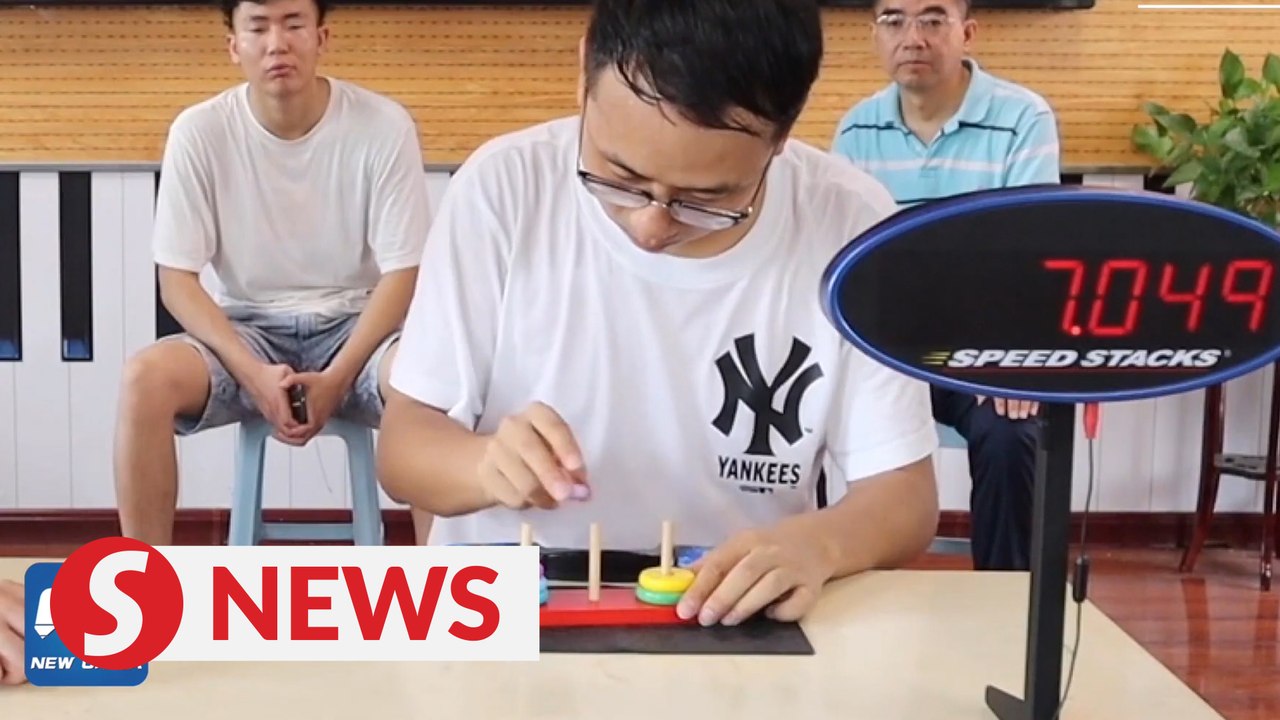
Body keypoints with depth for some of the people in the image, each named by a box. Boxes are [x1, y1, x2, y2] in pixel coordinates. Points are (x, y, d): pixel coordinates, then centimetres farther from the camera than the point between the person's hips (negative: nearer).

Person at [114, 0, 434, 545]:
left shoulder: (383, 126, -11)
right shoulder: (199, 132, -9)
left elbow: (401, 273, -8)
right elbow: (177, 279, -7)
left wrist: (338, 377, -21)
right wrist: (253, 373, -22)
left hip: (351, 325, -1)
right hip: (243, 329, 1)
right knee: (146, 377, -30)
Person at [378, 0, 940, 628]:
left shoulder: (853, 226, -11)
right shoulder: (502, 187, -11)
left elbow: (904, 497, -6)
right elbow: (403, 444, -6)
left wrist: (819, 544, -26)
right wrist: (489, 465, -26)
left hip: (738, 625, 1)